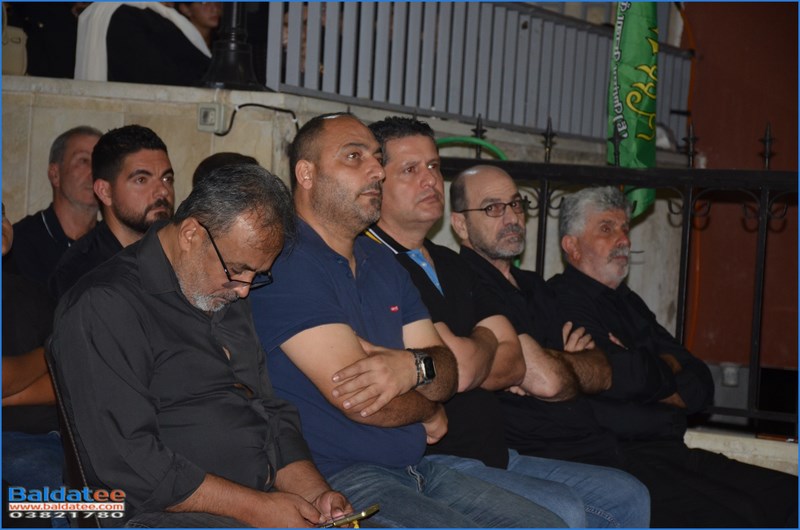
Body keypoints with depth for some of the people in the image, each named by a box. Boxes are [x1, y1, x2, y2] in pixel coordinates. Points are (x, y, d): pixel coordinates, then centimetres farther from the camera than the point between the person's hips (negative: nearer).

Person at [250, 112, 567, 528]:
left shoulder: (384, 264, 17)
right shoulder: (285, 263, -13)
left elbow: (448, 374, 11)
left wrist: (415, 366, -14)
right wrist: (429, 411, 3)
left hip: (416, 472, 9)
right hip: (334, 480, -9)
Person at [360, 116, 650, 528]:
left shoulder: (453, 267, 19)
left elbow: (516, 364, 11)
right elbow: (460, 367, -15)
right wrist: (486, 341, 4)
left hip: (495, 458, 9)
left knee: (628, 496, 6)